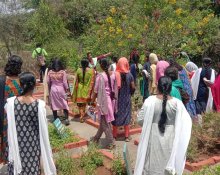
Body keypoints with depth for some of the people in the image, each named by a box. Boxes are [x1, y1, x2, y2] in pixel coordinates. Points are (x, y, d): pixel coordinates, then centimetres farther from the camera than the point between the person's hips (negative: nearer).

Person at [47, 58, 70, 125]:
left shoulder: (50, 72, -4)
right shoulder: (63, 72, -13)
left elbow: (48, 82, 3)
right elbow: (65, 82, -11)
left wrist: (49, 89, 17)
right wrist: (67, 89, 2)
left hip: (53, 89, 2)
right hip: (61, 89, -2)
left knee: (54, 104, 11)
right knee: (64, 104, 7)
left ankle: (55, 119, 19)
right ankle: (66, 119, 1)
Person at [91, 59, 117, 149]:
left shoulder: (100, 76, -17)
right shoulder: (113, 74, -1)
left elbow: (96, 91, -13)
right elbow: (115, 88, 5)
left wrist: (92, 101, 0)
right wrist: (114, 98, 16)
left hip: (104, 100, -6)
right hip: (111, 99, 6)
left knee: (105, 121, 5)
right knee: (104, 120, 19)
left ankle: (111, 142, 9)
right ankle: (97, 137, 36)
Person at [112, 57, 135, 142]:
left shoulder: (115, 74, -13)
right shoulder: (129, 75, -8)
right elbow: (133, 88, -6)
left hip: (117, 98, -1)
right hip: (126, 99, 1)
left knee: (116, 116, 11)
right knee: (126, 116, 11)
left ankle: (114, 135, 19)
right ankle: (127, 136, 17)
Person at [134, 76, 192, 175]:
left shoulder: (150, 101, -14)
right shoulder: (177, 103, -13)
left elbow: (140, 119, -7)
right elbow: (187, 122, -7)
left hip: (153, 139, 0)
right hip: (169, 141, 0)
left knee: (152, 164, 18)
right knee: (168, 164, 19)